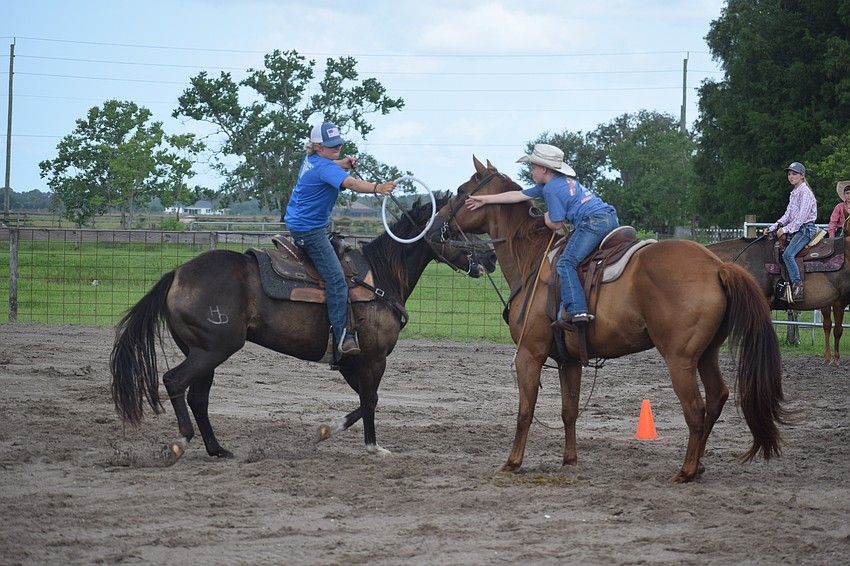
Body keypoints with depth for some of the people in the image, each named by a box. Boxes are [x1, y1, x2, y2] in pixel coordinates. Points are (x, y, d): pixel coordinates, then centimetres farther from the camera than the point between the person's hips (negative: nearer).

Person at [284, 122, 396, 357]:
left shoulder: (311, 160, 8)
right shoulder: (323, 167, -21)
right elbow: (350, 183, -40)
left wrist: (345, 162, 10)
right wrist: (376, 188, -56)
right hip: (310, 230, -11)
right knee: (336, 279, -21)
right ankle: (343, 337, -30)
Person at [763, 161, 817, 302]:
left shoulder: (805, 192, -10)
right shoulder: (794, 193, 18)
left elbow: (802, 216, -17)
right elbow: (788, 215, 19)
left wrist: (785, 229, -16)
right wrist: (772, 228, 10)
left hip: (806, 228, -10)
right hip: (794, 230, 10)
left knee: (788, 254, -27)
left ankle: (798, 285, -29)